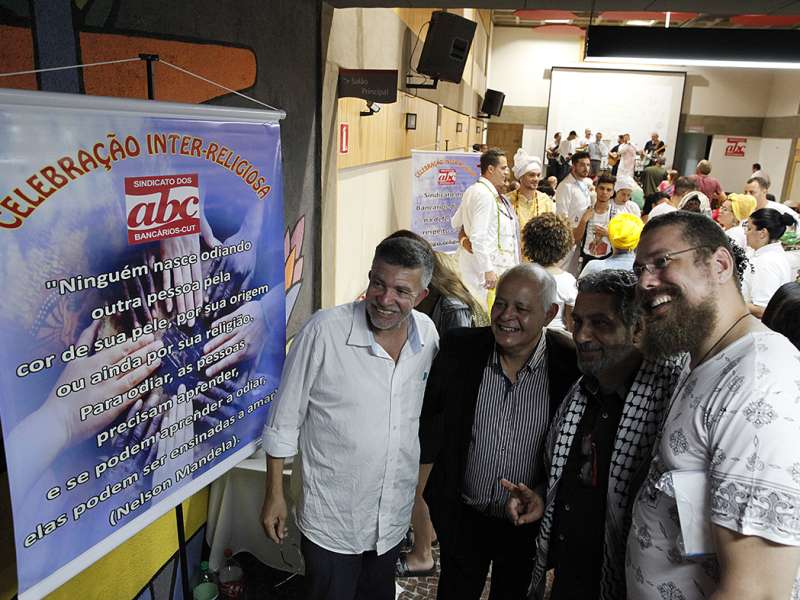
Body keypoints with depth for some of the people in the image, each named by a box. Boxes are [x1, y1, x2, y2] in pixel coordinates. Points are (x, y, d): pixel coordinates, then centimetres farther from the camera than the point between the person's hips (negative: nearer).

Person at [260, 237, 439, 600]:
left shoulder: (427, 333, -6)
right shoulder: (324, 331, -21)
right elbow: (284, 421, -11)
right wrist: (274, 495, -7)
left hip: (395, 516, 5)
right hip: (332, 521, -4)